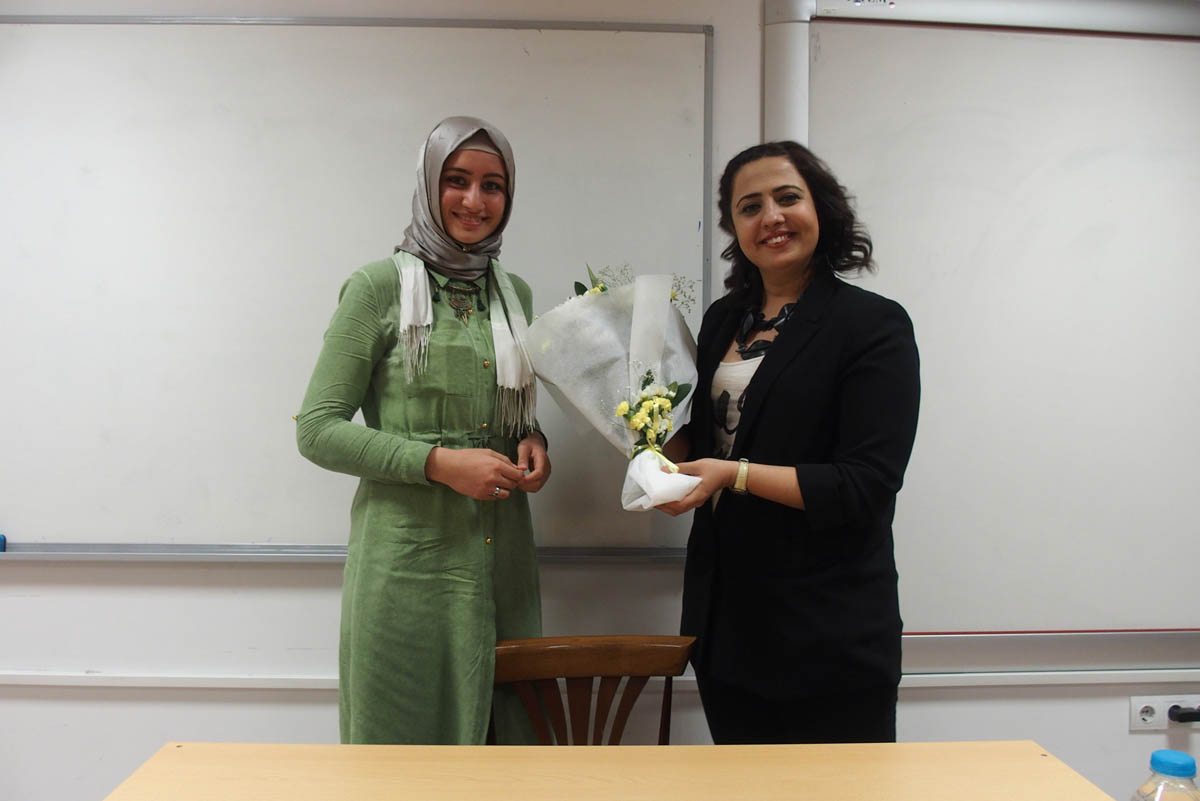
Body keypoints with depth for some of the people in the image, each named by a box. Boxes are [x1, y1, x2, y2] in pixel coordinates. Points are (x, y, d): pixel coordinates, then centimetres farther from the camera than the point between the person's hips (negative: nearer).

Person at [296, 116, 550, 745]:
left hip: (502, 560, 5)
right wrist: (439, 462, -16)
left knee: (503, 735, 13)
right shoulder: (380, 286, -5)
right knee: (402, 740, 6)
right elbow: (317, 429, -8)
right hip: (406, 560, -5)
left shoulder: (514, 293, 11)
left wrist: (532, 442, 1)